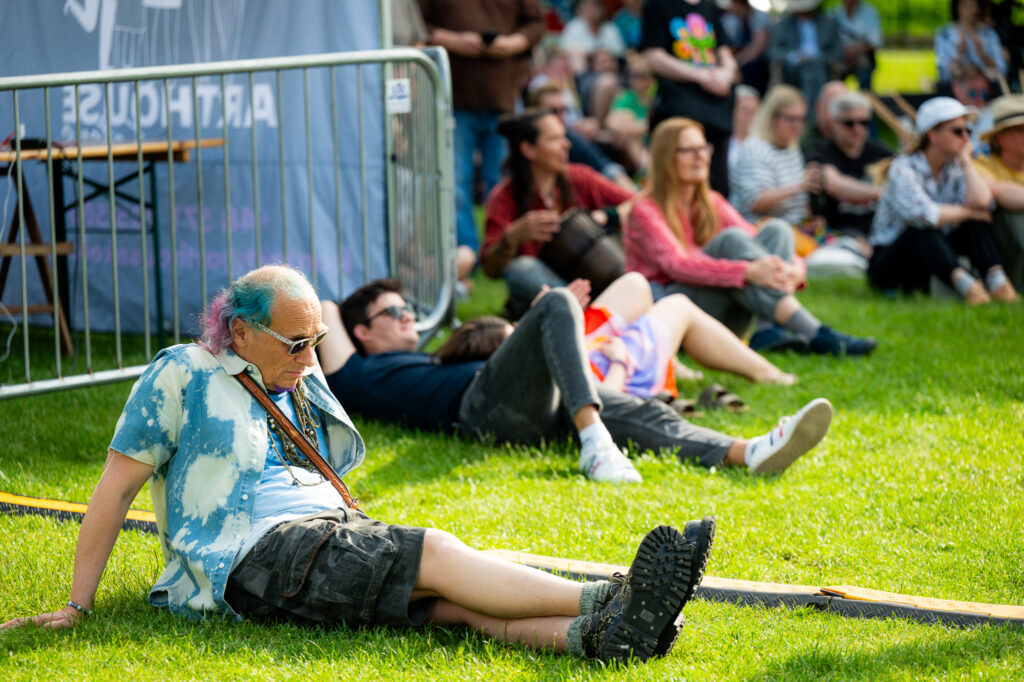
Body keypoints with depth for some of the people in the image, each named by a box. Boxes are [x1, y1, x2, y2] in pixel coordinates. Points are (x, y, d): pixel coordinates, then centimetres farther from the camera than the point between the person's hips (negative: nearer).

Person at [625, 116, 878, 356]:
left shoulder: (712, 204, 16)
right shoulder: (646, 212, -5)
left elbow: (756, 244, 1)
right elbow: (677, 265, -23)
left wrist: (794, 270, -23)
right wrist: (748, 271, -37)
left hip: (723, 321, 6)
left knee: (776, 229, -11)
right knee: (731, 239, -28)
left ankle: (770, 330, -35)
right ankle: (814, 333, -43)